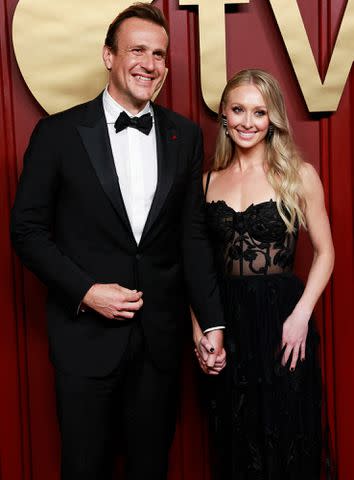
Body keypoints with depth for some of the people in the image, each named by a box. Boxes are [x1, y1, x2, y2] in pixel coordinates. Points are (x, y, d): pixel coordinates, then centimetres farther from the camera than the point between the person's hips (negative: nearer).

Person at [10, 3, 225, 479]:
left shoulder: (185, 135, 3)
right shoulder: (59, 132, -6)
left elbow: (193, 235, 4)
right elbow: (27, 228, -4)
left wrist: (212, 320, -1)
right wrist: (85, 291, -14)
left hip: (160, 335, 3)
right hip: (86, 333, -2)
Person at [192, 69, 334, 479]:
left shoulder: (299, 176, -1)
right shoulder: (209, 181, 7)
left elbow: (324, 253, 0)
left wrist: (300, 316, -12)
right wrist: (198, 328, 0)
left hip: (281, 317, -2)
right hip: (225, 320, 3)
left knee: (285, 440, 8)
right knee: (234, 442, 15)